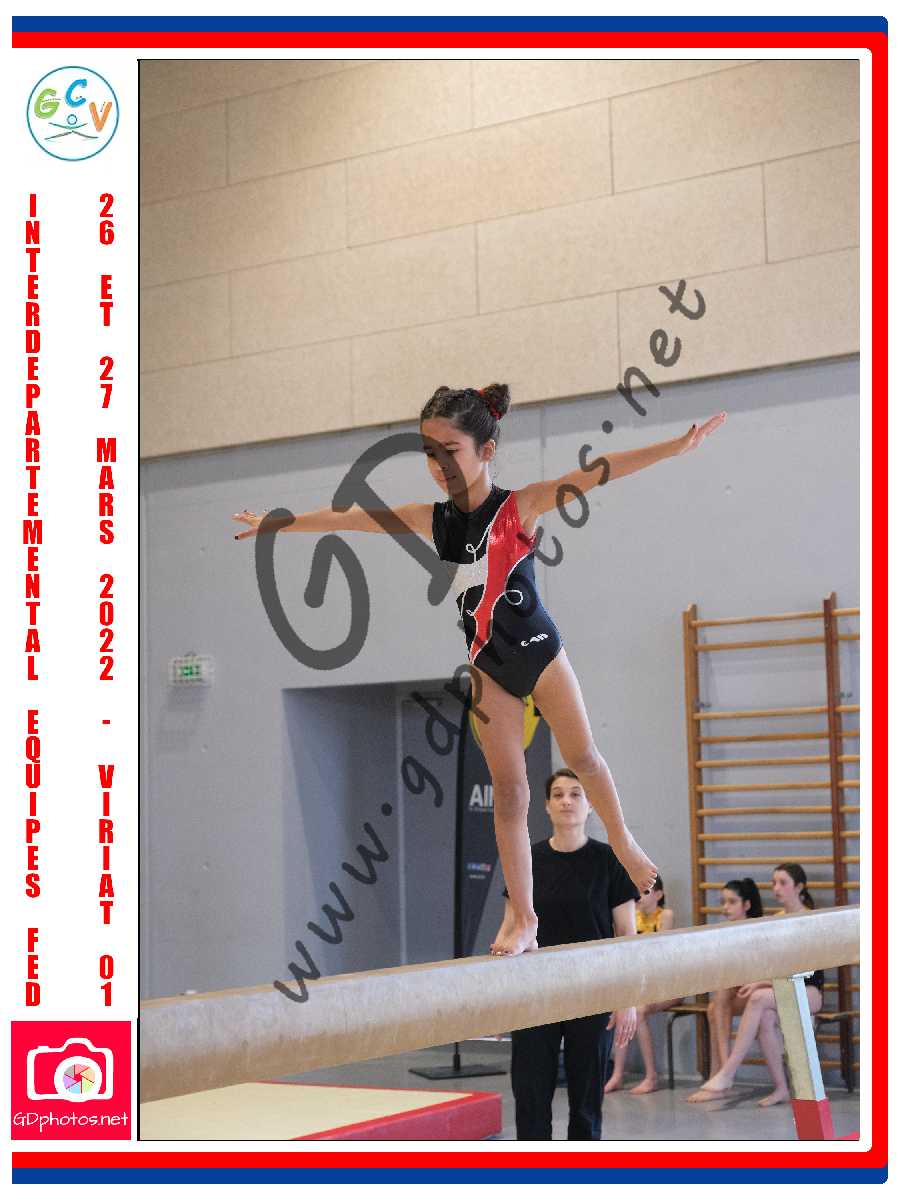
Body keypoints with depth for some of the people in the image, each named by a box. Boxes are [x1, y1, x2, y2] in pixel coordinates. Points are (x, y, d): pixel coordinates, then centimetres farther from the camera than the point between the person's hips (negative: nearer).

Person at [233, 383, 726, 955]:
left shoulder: (520, 507, -17)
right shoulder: (434, 519, -4)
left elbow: (593, 475, -28)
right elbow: (347, 517, 6)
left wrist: (676, 446, -36)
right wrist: (275, 524, 16)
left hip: (539, 650, -4)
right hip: (487, 666, 4)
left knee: (583, 756, 11)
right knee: (509, 789, 2)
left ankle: (622, 839, 39)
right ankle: (523, 916, 3)